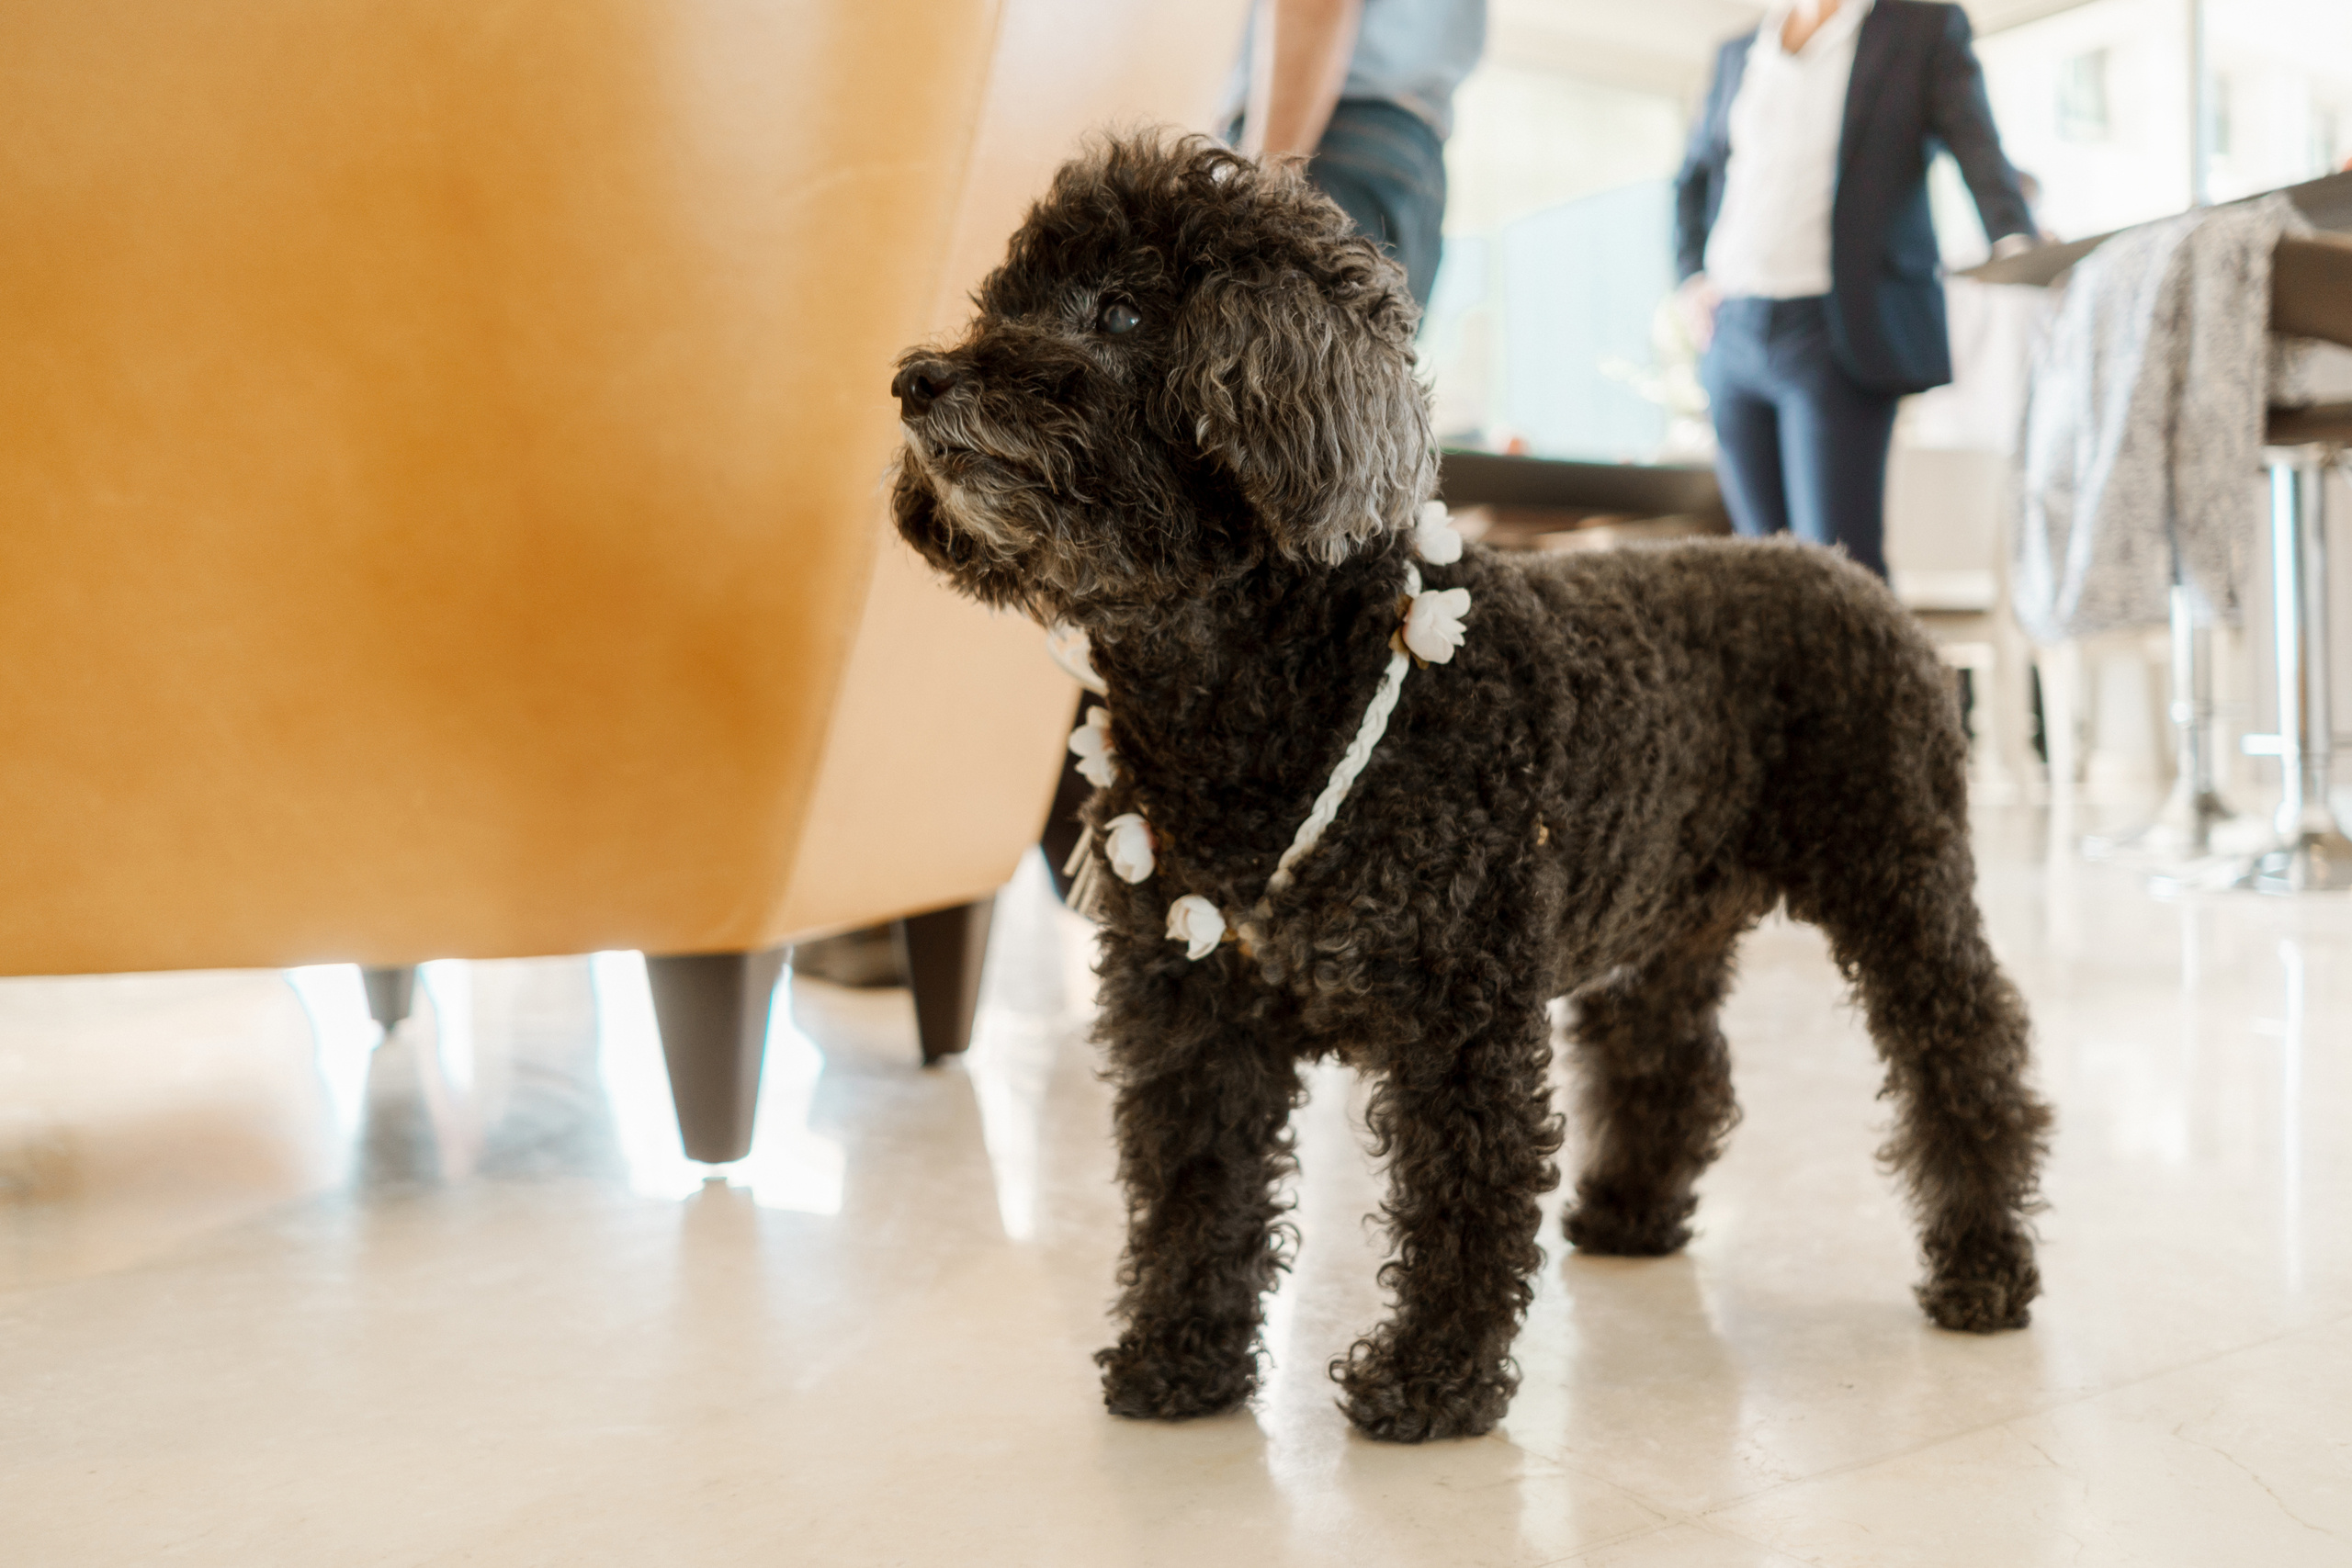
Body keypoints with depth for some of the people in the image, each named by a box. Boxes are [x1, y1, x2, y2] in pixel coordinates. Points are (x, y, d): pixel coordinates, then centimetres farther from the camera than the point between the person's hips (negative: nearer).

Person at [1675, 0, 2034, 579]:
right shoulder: (1738, 54, 19)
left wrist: (2014, 240, -27)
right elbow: (1693, 179, 31)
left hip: (1833, 337, -4)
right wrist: (1692, 276, 15)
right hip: (1732, 333, 5)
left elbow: (1979, 152, -8)